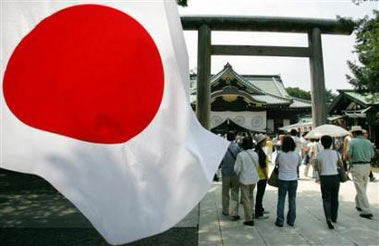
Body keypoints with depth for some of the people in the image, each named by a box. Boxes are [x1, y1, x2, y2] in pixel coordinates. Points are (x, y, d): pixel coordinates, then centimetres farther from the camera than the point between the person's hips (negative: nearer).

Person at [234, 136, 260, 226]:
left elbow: (237, 168, -12)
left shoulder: (241, 155, -18)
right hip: (254, 178, 5)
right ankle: (251, 214, 32)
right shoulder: (255, 154, -4)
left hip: (244, 179, -5)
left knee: (246, 199, 5)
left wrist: (238, 174, 9)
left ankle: (249, 219, 10)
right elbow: (257, 166, 8)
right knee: (251, 196, 24)